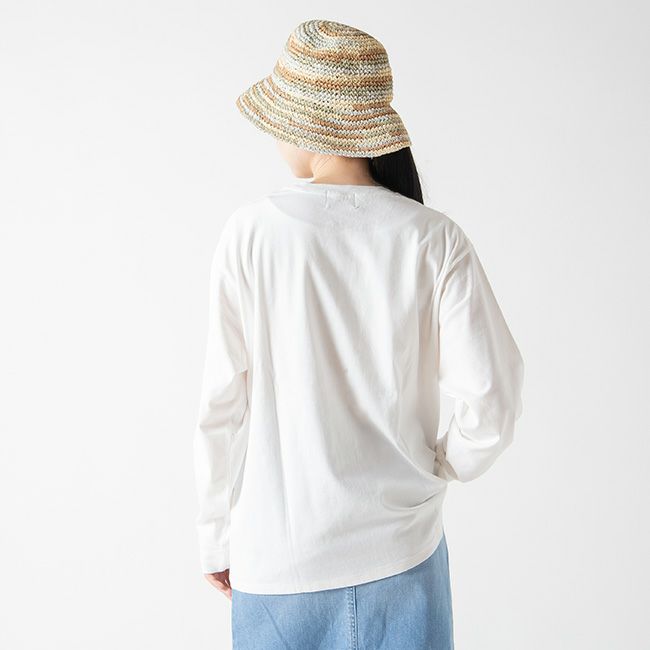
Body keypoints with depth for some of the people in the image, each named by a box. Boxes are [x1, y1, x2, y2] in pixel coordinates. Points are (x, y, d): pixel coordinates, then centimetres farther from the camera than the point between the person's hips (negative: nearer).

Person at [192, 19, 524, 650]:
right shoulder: (434, 239, -10)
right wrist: (438, 468, 7)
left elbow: (223, 403, -9)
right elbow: (492, 397, -12)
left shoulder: (250, 232, -13)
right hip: (402, 549, 1)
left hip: (278, 552, 0)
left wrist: (217, 536, 3)